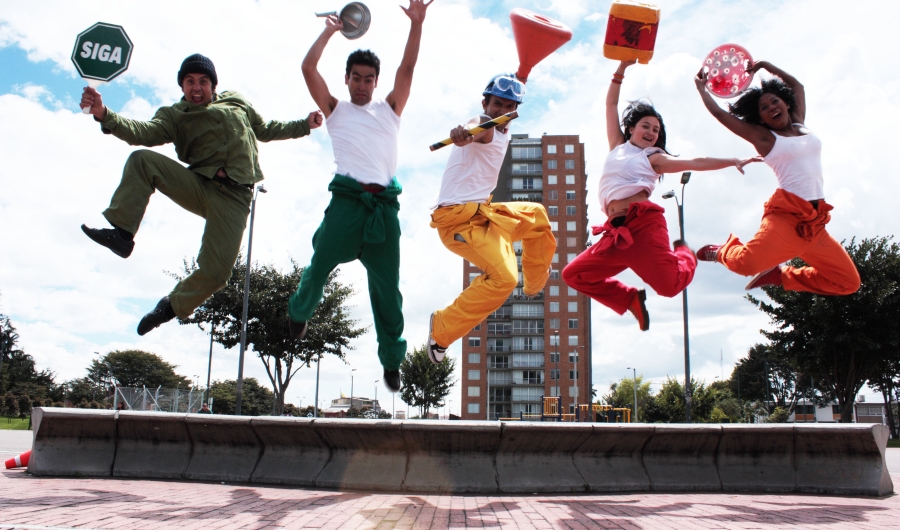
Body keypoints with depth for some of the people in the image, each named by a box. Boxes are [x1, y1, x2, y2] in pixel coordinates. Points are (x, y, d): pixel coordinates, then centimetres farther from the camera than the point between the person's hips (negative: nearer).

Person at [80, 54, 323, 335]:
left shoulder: (237, 103, 19)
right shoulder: (175, 115, 11)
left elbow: (266, 130, 33)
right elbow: (145, 132, -9)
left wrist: (304, 125, 29)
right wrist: (105, 115, -25)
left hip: (234, 196, 0)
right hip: (198, 185, 0)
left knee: (215, 273, -11)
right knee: (142, 160, -22)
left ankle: (173, 305, 16)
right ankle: (121, 233, -21)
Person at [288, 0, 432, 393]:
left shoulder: (389, 110, 22)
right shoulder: (335, 110, 18)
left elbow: (407, 68, 12)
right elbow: (308, 69, 8)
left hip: (385, 204, 1)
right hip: (347, 198, -1)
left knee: (387, 288, 2)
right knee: (319, 267, -2)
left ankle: (392, 359, 11)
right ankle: (299, 311, 30)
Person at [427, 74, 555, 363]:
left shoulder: (502, 133, 16)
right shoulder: (483, 126, -13)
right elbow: (474, 131, -41)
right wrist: (464, 133, -62)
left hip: (481, 211, 10)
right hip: (457, 217, -10)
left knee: (536, 216, 28)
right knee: (503, 278, -25)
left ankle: (535, 283, 45)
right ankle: (442, 329, -14)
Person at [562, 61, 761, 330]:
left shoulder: (654, 158, 13)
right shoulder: (617, 146, 24)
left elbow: (695, 163, 4)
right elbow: (611, 106, 27)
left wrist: (734, 161, -7)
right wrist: (621, 69, 24)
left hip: (643, 221, -5)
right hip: (617, 230, 5)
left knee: (670, 284, -20)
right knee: (574, 275, -1)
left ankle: (685, 253, 17)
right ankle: (631, 299, 11)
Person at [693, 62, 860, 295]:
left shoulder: (800, 125, 18)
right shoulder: (763, 136, 5)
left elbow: (797, 85, 31)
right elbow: (719, 113, 7)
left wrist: (766, 66, 29)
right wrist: (702, 88, 17)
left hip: (815, 222, 6)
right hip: (786, 215, -6)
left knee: (848, 282, 3)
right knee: (747, 263, -33)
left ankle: (780, 276, 15)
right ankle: (724, 251, 4)